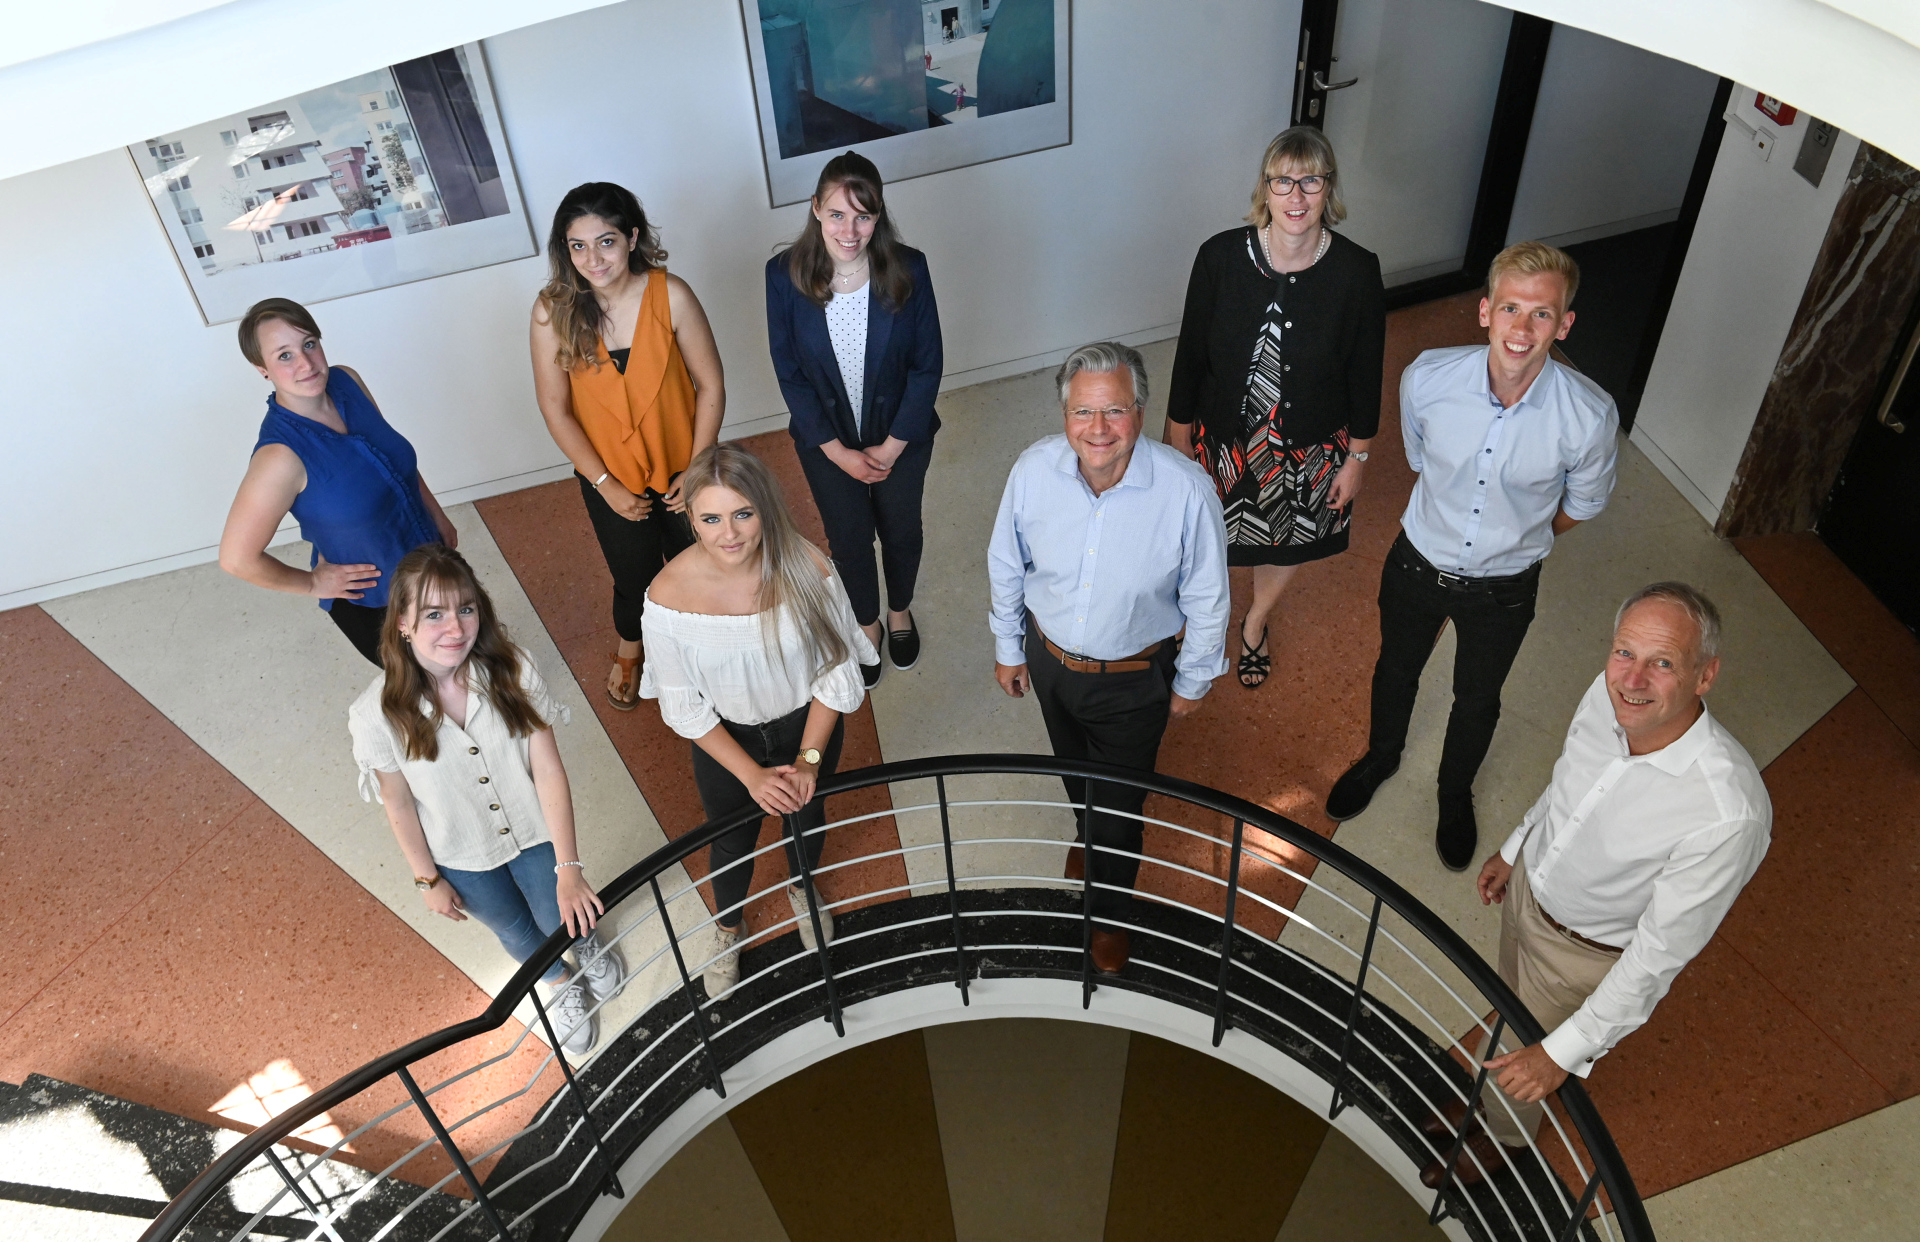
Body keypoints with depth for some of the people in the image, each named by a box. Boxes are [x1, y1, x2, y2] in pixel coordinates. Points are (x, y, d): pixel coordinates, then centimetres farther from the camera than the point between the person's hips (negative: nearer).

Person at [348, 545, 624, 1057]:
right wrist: (428, 880, -1)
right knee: (517, 931, 26)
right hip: (461, 858, 0)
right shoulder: (378, 715, -30)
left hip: (534, 830, 0)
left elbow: (549, 771, -22)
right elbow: (399, 806, -13)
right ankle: (564, 986, 62)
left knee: (562, 923, 20)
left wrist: (569, 869, -20)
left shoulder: (512, 671, -29)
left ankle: (588, 940, 61)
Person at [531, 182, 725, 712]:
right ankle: (629, 647, 55)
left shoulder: (670, 296, -21)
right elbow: (556, 409, -11)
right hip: (611, 479, 0)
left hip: (681, 471, 0)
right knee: (634, 579, 21)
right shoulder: (552, 310, -18)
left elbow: (711, 387, -12)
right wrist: (606, 484, -11)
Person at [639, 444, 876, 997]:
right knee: (731, 844, 23)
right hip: (725, 741, -1)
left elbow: (837, 671, -15)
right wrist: (752, 774, -18)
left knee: (806, 820, 28)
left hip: (808, 725, 1)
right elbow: (684, 706, -17)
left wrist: (808, 759, -17)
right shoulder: (671, 594, -30)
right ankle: (728, 928, 58)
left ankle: (801, 889, 65)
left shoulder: (807, 569, -30)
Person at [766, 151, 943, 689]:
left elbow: (927, 365, -12)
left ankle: (900, 610, 54)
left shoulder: (908, 268, -21)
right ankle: (866, 624, 49)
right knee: (849, 538, 19)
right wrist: (837, 451, -12)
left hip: (900, 434, 0)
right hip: (827, 439, 0)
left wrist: (892, 446, -12)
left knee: (901, 530, 22)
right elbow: (789, 371, -11)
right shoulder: (786, 273, -20)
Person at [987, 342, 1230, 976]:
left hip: (1135, 679, -3)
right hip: (1050, 659, 3)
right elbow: (1006, 567, -4)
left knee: (1120, 805, 16)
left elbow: (1206, 598, -14)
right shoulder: (1033, 470, -23)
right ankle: (1086, 834, 67)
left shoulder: (1187, 490, -31)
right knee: (1073, 769, 31)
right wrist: (1007, 646, 7)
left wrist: (1192, 681, -2)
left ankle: (1108, 913, 46)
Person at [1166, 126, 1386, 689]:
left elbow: (1365, 373, -7)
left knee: (1285, 546, 25)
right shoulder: (1221, 256, -19)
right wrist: (1179, 438, 0)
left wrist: (1357, 457, 0)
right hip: (1224, 441, -1)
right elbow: (1190, 355, -7)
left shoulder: (1357, 271, -19)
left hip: (1310, 451, 1)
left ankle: (1255, 624, 58)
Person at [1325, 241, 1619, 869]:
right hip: (1418, 563, 1)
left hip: (1503, 589, 0)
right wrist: (1447, 524, 9)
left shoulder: (1590, 416, -29)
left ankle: (1456, 793, 56)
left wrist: (1518, 538, 7)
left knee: (1477, 700, 24)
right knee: (1396, 670, 27)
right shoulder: (1427, 378, -26)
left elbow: (1582, 504, -6)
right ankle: (1380, 757, 60)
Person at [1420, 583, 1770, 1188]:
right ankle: (1483, 1105, 64)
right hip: (1528, 886, 5)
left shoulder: (1728, 814, -41)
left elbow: (1661, 952, -30)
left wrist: (1565, 1052, -24)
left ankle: (1499, 1137, 57)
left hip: (1587, 953, -5)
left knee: (1523, 1072, 23)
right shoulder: (1610, 693, -23)